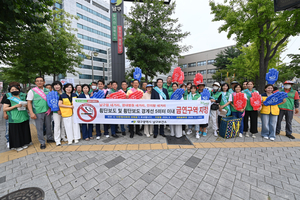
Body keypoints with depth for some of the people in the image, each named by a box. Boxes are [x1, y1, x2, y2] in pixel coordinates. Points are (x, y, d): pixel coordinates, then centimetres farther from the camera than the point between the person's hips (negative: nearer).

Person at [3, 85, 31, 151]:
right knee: (16, 133, 3)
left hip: (24, 118, 4)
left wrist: (26, 105, -3)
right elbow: (4, 109, -6)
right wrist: (15, 106, -18)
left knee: (25, 131, 10)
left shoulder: (23, 98, 10)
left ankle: (24, 143, 22)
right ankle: (17, 146, 15)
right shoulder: (9, 99, -2)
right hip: (15, 119, -4)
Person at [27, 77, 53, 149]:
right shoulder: (32, 91, -3)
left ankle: (50, 138, 31)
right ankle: (42, 143, 17)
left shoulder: (47, 90, 7)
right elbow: (29, 102, -4)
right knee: (39, 128, 4)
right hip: (38, 113, -3)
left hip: (47, 111, 3)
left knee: (48, 126, 14)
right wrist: (31, 113, -12)